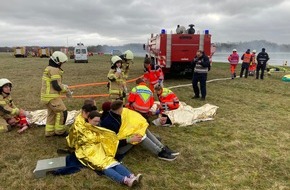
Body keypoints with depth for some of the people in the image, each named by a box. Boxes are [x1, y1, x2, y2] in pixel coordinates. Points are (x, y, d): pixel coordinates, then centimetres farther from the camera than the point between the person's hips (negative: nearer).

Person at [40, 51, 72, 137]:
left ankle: (49, 131, 27)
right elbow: (56, 85, -21)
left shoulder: (49, 68, 17)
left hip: (47, 95, 11)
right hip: (52, 96, -11)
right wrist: (66, 90, -7)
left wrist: (64, 86, 13)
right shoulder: (55, 70, -16)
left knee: (51, 113, 19)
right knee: (62, 112, -3)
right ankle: (60, 131, 7)